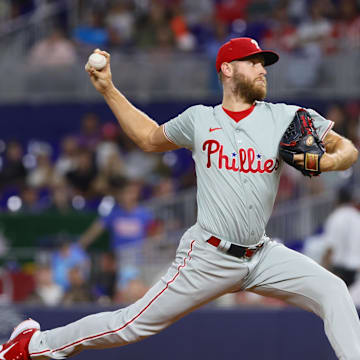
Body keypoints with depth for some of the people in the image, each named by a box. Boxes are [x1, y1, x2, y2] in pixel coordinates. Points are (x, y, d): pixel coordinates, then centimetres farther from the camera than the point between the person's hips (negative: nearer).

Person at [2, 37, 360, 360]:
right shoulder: (199, 119, 4)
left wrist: (330, 160, -21)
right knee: (135, 324, -2)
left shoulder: (285, 118, 3)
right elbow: (149, 137, 22)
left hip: (263, 255, 2)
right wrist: (108, 89, 17)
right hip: (208, 256, -2)